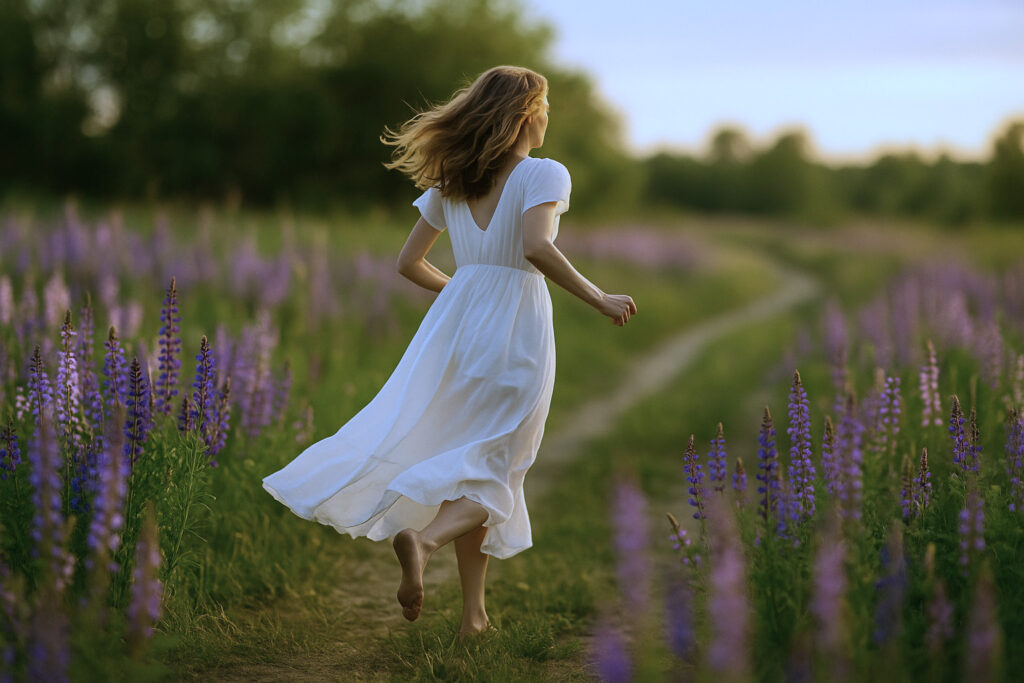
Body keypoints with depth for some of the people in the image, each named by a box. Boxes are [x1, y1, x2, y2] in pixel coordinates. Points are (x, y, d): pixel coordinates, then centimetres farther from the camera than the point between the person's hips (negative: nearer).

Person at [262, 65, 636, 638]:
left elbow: (409, 262, 13)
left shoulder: (451, 182, 11)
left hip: (456, 324, 5)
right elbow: (537, 247, -23)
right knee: (493, 474, 3)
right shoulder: (544, 174, -6)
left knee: (472, 465, 14)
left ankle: (474, 611, 8)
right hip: (517, 332, -5)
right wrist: (599, 299, -14)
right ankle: (424, 538, -26)